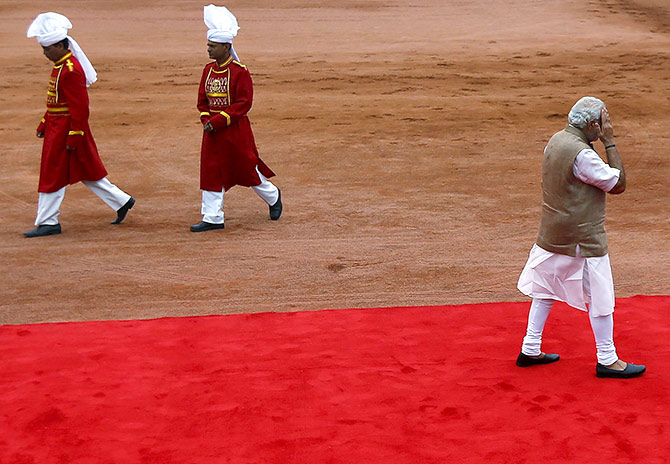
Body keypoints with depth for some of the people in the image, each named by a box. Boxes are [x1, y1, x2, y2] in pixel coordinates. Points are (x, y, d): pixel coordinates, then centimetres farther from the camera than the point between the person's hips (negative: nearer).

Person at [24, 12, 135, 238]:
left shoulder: (70, 71, -20)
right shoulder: (60, 66, 11)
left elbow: (80, 108, -22)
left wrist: (74, 137, -21)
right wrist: (43, 125, 20)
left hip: (65, 132, -10)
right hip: (56, 127, 10)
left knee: (53, 174, -2)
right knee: (86, 171, 15)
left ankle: (48, 223, 6)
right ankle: (122, 201, 23)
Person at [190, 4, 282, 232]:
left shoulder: (239, 71, -13)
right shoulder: (208, 70, 7)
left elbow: (244, 103, -17)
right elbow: (202, 100, 13)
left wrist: (218, 120, -21)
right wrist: (206, 120, -5)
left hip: (236, 130, -6)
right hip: (213, 130, 6)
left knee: (246, 169, 5)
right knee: (211, 171, 2)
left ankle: (273, 196, 32)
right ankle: (212, 218, 6)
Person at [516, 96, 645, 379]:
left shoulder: (556, 141, 5)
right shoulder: (581, 154, -25)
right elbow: (619, 184, -16)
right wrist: (609, 142, -14)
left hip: (551, 235, 9)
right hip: (583, 239, -9)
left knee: (545, 290, 17)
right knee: (600, 297, 4)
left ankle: (530, 350, 25)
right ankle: (607, 360, 15)